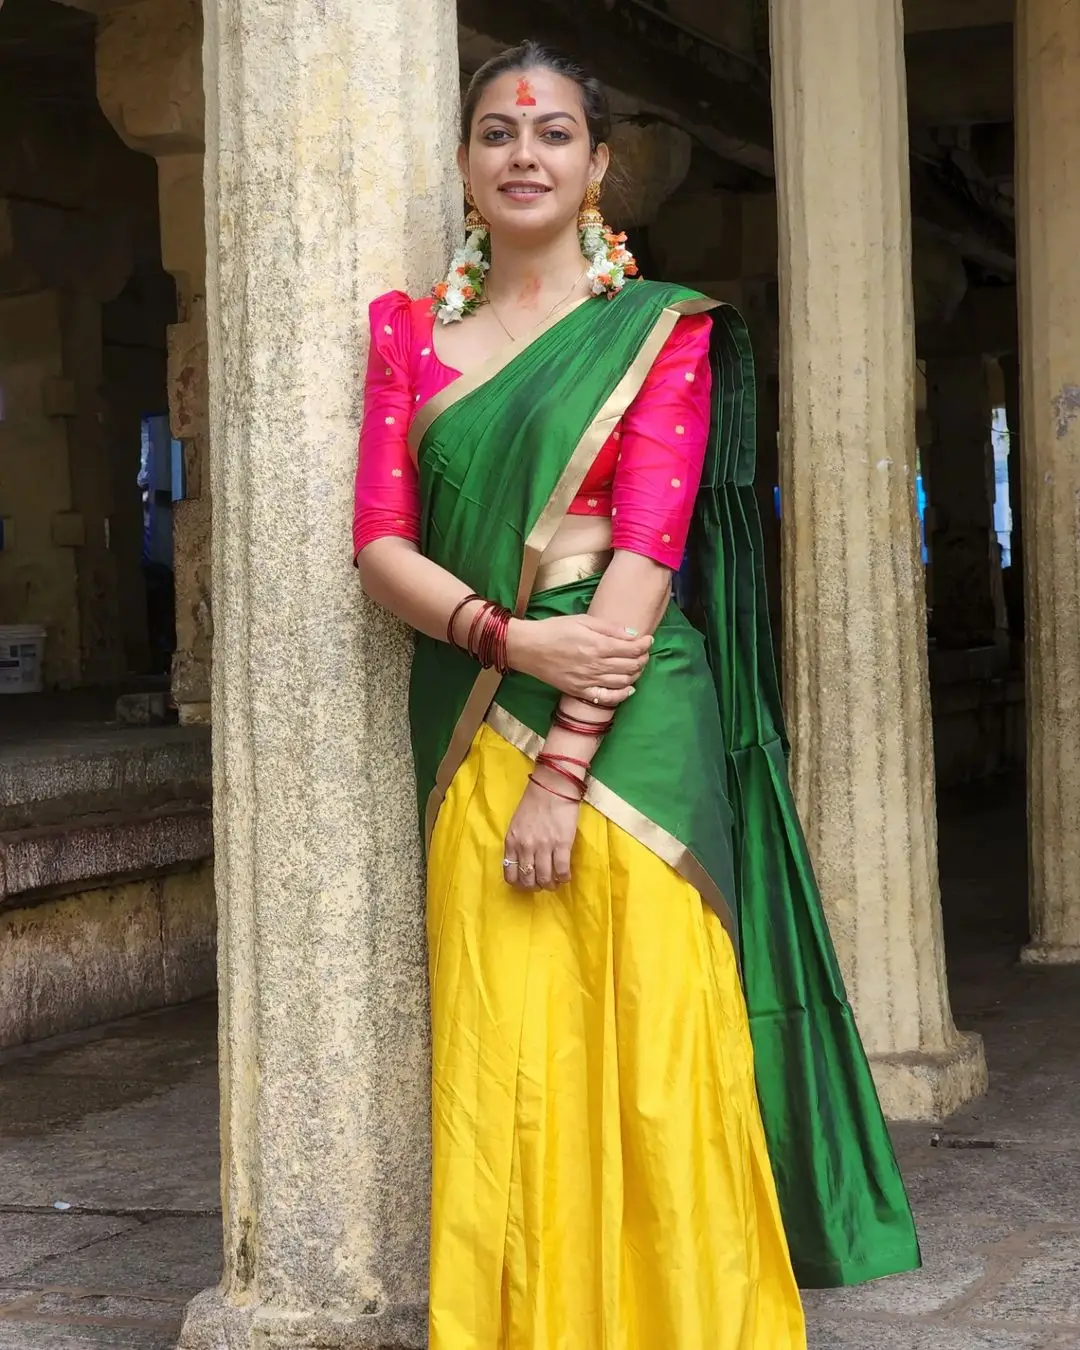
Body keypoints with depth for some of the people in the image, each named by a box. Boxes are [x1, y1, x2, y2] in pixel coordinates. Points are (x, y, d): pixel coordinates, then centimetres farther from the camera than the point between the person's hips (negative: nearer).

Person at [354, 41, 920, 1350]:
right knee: (502, 1079, 3)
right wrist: (512, 637, -13)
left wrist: (564, 762, -16)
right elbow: (380, 543, 5)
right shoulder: (413, 335, 13)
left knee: (651, 1075, -3)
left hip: (631, 739, -3)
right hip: (477, 736, 3)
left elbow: (648, 549, -7)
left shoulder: (662, 330, 3)